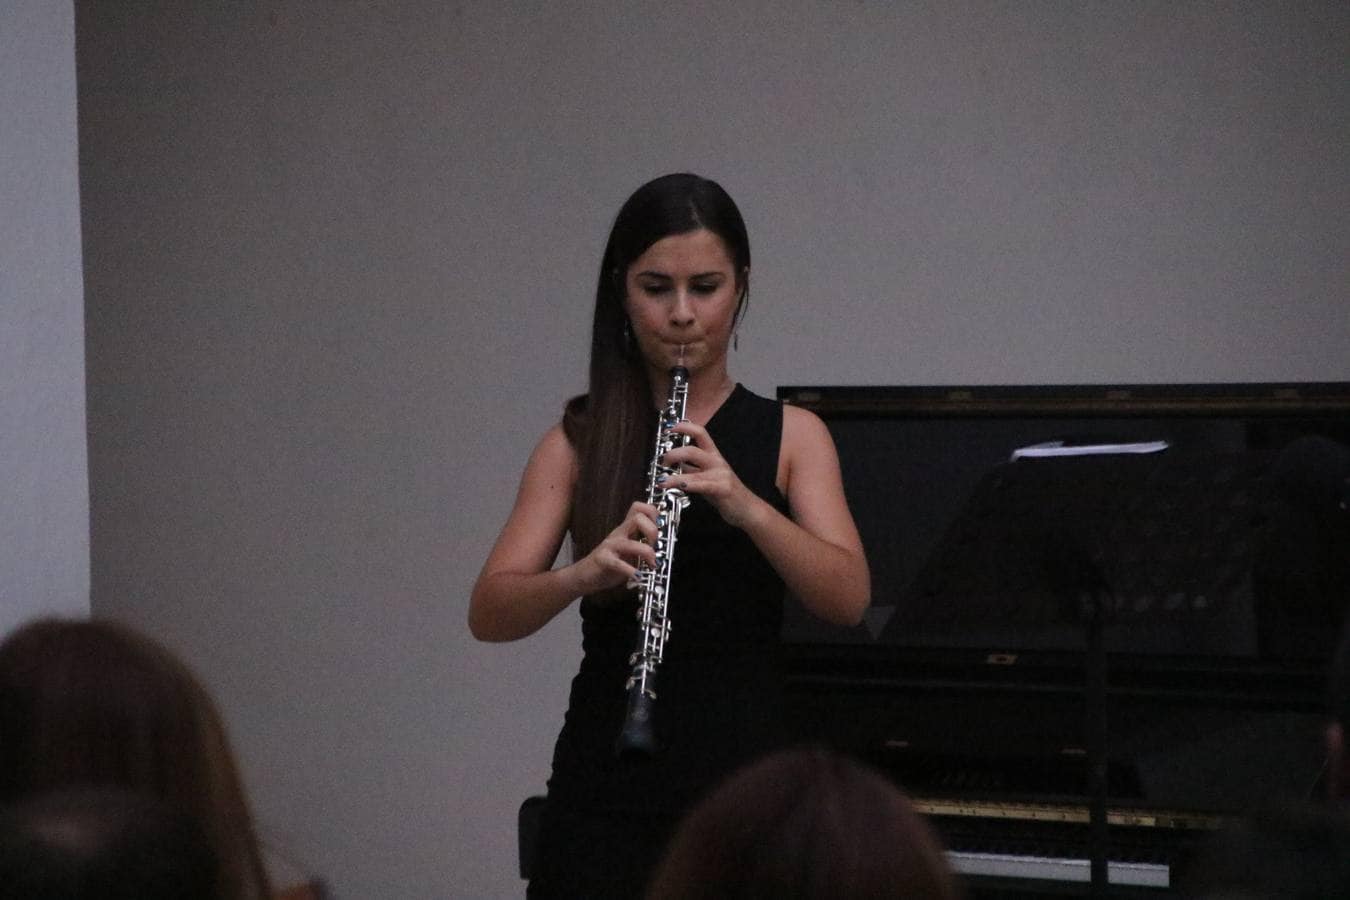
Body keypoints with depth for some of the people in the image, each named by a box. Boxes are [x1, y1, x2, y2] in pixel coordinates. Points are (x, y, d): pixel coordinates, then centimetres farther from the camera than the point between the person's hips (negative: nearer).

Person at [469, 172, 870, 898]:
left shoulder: (790, 435, 3)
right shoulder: (580, 441, 4)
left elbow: (848, 599, -11)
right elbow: (489, 613, -7)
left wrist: (745, 507, -27)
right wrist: (584, 572, -27)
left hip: (745, 785, 0)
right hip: (606, 799, 0)